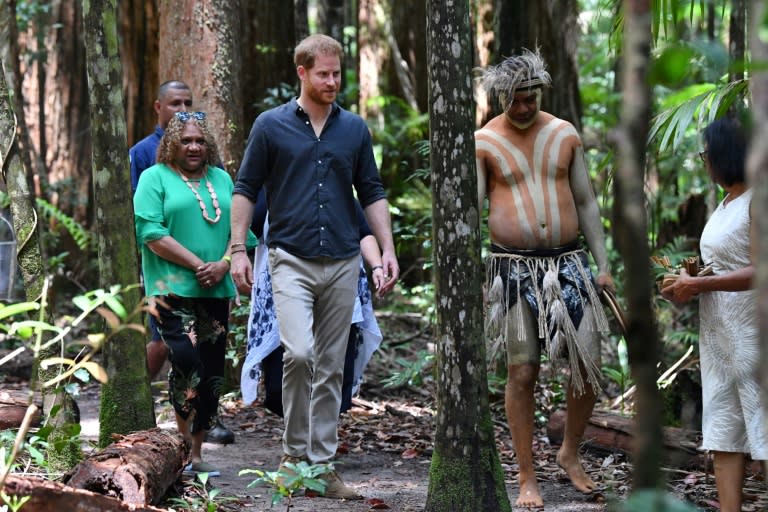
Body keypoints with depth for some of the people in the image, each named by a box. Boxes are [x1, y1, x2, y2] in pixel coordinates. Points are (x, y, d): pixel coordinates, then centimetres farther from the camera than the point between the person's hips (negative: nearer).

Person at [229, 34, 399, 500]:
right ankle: (294, 452, -3)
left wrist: (388, 248, 3)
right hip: (292, 260, -3)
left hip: (343, 263, 3)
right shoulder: (272, 126, 1)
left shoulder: (355, 129, 9)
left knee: (331, 368, 5)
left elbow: (372, 193, 13)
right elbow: (246, 189, 3)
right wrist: (238, 249, -4)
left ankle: (323, 463, 12)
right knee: (298, 352, -19)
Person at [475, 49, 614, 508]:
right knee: (522, 372, -1)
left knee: (589, 364, -2)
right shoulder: (484, 143, -1)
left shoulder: (565, 134, 7)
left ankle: (571, 453, 23)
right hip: (514, 269, -2)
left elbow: (586, 203, 11)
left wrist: (603, 264, 7)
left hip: (568, 263, 3)